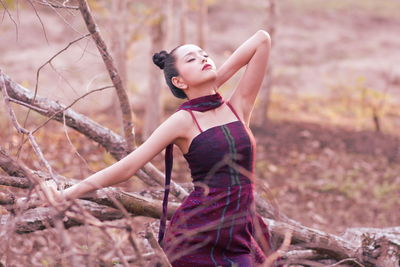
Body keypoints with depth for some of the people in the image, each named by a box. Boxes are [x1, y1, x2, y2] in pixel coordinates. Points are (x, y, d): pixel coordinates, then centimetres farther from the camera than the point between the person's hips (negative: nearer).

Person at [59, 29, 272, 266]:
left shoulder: (238, 106, 6)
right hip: (196, 235, -4)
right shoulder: (184, 121, -4)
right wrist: (68, 194, -9)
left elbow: (263, 40, 5)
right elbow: (127, 167, -6)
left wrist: (212, 84, 7)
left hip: (243, 235, 4)